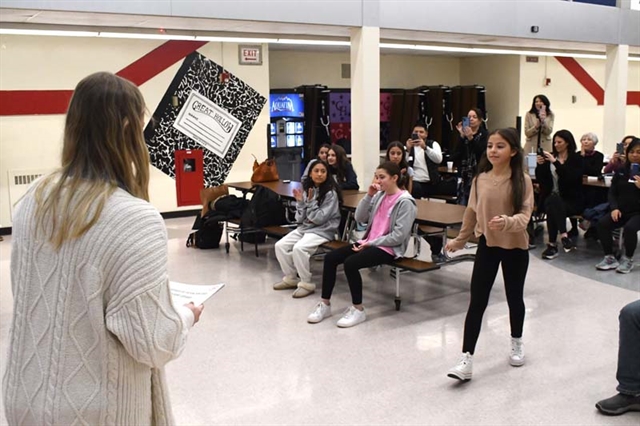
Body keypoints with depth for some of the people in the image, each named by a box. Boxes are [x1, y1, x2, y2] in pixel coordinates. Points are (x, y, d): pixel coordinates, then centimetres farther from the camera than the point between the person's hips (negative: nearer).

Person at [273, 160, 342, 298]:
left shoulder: (330, 193, -12)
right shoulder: (307, 189, 4)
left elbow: (319, 219, -17)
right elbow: (299, 219, 3)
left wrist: (311, 201, -20)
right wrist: (300, 202, -12)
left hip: (322, 230, -7)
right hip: (304, 228, 7)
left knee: (299, 248, -29)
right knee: (280, 245, -8)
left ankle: (306, 284, -14)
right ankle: (290, 278, 9)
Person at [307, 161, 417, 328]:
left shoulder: (405, 202, -13)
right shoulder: (379, 195, 9)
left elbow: (398, 236, -19)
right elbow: (359, 218, 6)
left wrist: (370, 243, -16)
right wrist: (369, 196, -5)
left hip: (388, 248, -8)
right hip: (369, 242, 8)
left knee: (350, 263, -29)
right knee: (330, 257, -8)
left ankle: (358, 310, -13)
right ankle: (325, 304, 1)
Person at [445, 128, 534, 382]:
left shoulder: (522, 180, -12)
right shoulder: (480, 179, -2)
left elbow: (525, 216, -19)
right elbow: (472, 212, 9)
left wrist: (507, 222, -39)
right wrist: (460, 240, 16)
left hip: (515, 247, -2)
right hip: (487, 244, 2)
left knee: (514, 297, 15)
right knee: (477, 301, -2)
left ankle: (517, 343, 41)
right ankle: (467, 359, -1)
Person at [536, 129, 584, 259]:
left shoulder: (576, 159, 1)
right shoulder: (551, 157, 11)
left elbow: (570, 178, -17)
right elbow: (541, 179, 6)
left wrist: (555, 162, -23)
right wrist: (540, 165, -12)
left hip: (572, 200, -3)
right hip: (552, 198, 3)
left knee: (552, 206, -34)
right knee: (552, 203, -34)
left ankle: (552, 244, -33)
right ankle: (564, 236, -38)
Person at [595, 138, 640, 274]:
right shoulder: (621, 171, 12)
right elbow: (612, 192, 10)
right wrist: (614, 208, -6)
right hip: (621, 211, 4)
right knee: (601, 224, -21)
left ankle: (628, 259, -12)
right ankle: (610, 258, -9)